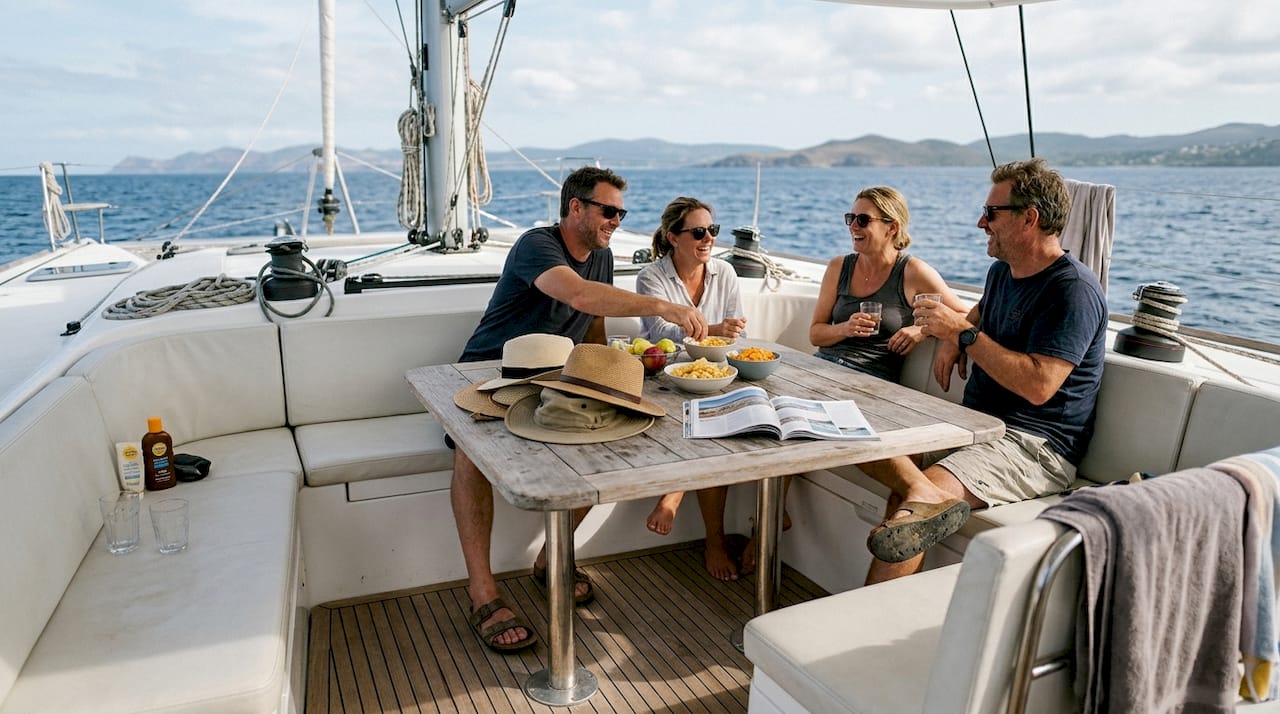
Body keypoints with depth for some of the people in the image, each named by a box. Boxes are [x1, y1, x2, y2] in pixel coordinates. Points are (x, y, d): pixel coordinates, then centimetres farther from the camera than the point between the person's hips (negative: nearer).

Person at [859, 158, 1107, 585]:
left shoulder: (1074, 290, -16)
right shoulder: (1001, 271, 13)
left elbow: (1038, 385, -27)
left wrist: (964, 333, -20)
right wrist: (952, 337, 15)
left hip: (1036, 445, -9)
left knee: (905, 504, -30)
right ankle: (924, 491, -38)